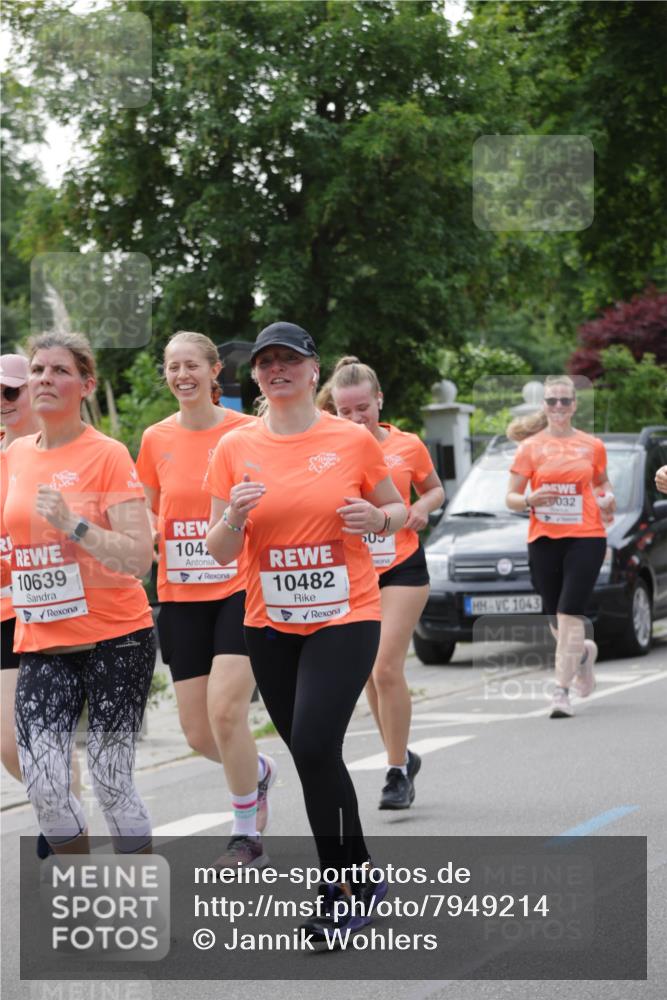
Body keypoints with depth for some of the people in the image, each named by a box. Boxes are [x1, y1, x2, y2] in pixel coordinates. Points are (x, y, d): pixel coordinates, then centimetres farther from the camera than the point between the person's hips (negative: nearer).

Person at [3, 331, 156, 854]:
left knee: (112, 781, -3)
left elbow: (140, 558, -15)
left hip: (116, 638, -4)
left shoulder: (108, 455, -8)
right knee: (43, 786, -6)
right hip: (42, 640, 5)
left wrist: (74, 524, -24)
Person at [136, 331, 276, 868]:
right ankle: (258, 771, 37)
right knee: (199, 733, 4)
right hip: (181, 597, 4)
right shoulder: (156, 440, 5)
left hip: (240, 590, -4)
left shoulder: (247, 432, -5)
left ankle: (247, 834, 1)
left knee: (225, 712, -17)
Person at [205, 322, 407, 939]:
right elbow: (220, 552, 3)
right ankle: (360, 873, 28)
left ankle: (340, 891, -3)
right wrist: (235, 516, -18)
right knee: (311, 753, 9)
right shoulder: (235, 449, 1)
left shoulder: (354, 440, -4)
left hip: (346, 617, -4)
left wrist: (376, 518, -14)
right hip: (270, 625, 4)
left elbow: (398, 511, 9)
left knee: (314, 747, -17)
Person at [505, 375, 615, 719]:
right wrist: (530, 501, -17)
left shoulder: (592, 446, 7)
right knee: (554, 617, 9)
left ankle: (561, 691, -11)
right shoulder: (530, 447, 3)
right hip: (543, 539, 1)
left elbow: (602, 483, 24)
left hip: (585, 538, -1)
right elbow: (511, 497, 4)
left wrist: (607, 498, 2)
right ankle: (583, 652, 42)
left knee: (569, 614, -13)